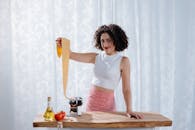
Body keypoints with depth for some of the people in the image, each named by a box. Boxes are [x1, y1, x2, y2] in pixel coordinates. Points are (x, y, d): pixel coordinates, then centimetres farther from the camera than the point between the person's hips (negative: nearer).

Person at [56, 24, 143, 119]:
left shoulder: (123, 61, -9)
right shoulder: (96, 57, 1)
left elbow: (126, 89, -11)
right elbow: (71, 55, -7)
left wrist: (129, 110, -19)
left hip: (107, 104, -3)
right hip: (92, 101, 3)